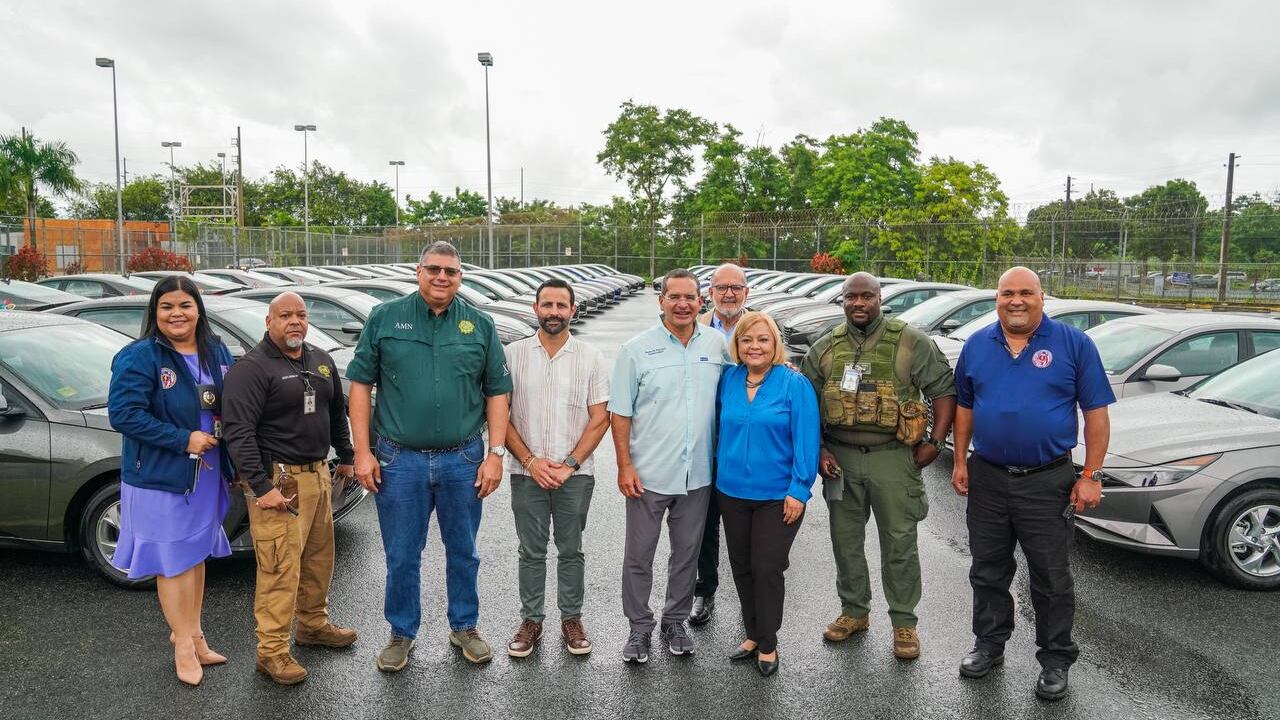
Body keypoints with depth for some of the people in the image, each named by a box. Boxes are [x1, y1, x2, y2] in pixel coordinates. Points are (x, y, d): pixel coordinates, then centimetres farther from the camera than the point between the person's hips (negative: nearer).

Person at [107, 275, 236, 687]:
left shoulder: (217, 352, 4)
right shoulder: (138, 357, -14)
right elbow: (123, 414, -20)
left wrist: (222, 432, -6)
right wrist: (184, 440, -22)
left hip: (207, 475, 6)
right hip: (160, 479, -6)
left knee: (197, 553, 17)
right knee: (172, 561, 5)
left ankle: (191, 633, 33)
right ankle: (184, 642, 20)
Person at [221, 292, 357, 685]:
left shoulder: (321, 361, 12)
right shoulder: (251, 368, -12)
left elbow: (337, 412, 24)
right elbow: (239, 432, -18)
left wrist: (345, 456, 24)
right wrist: (261, 487, -23)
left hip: (319, 475, 8)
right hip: (278, 479, -7)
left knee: (319, 556, 17)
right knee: (280, 567, -7)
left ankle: (314, 624, 35)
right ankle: (272, 651, 4)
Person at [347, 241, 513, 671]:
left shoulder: (480, 326, 3)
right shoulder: (385, 318, 0)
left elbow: (497, 392, 4)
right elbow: (360, 383, 1)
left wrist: (495, 454, -3)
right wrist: (363, 451, -4)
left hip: (463, 460, 1)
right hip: (399, 460, -1)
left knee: (463, 552, 14)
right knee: (402, 556, 10)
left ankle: (464, 627, 33)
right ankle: (402, 634, 30)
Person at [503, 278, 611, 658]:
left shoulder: (591, 357, 0)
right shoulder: (513, 354, 1)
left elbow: (599, 418, -2)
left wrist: (569, 465, -10)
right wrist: (530, 461, -9)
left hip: (575, 473, 0)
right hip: (527, 472, 0)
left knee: (571, 551, 11)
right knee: (531, 552, 10)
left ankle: (572, 619, 26)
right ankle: (530, 620, 25)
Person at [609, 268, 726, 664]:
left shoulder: (717, 345, 1)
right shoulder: (636, 349, -6)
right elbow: (619, 413, -5)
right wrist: (625, 466, -9)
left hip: (697, 474, 3)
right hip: (648, 474, -2)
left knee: (687, 553, 16)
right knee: (639, 555, 8)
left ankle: (675, 622, 34)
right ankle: (639, 628, 26)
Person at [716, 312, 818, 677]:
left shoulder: (794, 384, -11)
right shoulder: (728, 380, 1)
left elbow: (806, 439, -13)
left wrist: (799, 490, -16)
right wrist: (720, 470, 9)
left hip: (777, 496, -4)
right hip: (732, 492, 5)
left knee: (767, 569, 1)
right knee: (741, 568, 14)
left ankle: (767, 644, 20)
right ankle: (753, 635, 32)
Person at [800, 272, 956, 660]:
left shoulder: (910, 342, -3)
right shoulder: (825, 348, 6)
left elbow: (944, 390, -2)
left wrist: (934, 442, -8)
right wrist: (818, 451, 0)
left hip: (892, 456, -3)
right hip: (840, 457, 3)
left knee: (899, 542, 4)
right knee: (846, 539, 13)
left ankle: (904, 622, 19)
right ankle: (854, 611, 29)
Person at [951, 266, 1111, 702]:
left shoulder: (1074, 344, -5)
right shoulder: (977, 346, 5)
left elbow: (1096, 413, -5)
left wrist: (1090, 476, -9)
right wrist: (960, 461, 7)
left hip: (1047, 482, -3)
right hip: (986, 478, 3)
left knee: (1052, 580, 8)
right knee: (988, 572, 15)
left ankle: (1055, 661, 25)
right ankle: (989, 645, 33)